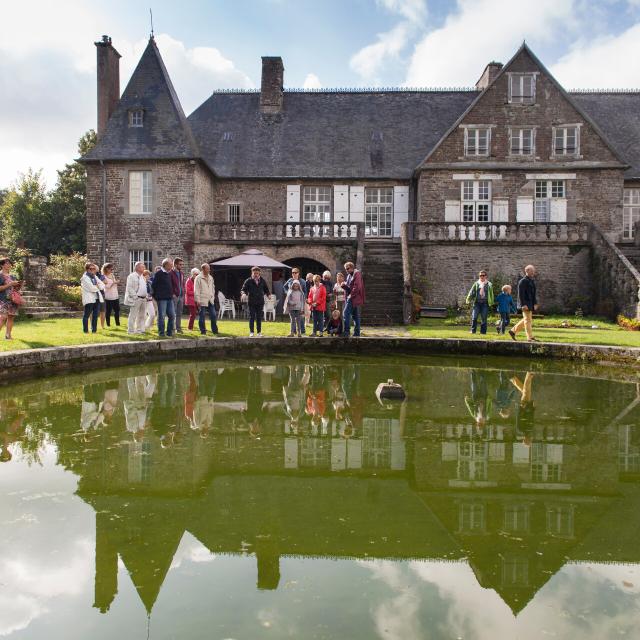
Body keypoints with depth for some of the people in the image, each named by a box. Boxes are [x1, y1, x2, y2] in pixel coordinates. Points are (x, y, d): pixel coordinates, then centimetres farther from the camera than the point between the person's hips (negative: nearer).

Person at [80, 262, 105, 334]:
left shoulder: (95, 277, 19)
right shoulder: (85, 277, -5)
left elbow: (102, 285, 11)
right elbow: (91, 288, -16)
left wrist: (97, 286, -7)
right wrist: (98, 287, 1)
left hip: (97, 298, 7)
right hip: (89, 299, -7)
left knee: (95, 315, 8)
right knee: (86, 315, -2)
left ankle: (94, 330, 14)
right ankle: (85, 330, 4)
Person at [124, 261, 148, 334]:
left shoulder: (142, 277, 19)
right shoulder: (132, 276, -7)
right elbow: (129, 288, -13)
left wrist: (146, 296, 13)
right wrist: (135, 297, -17)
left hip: (143, 299, 8)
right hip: (136, 299, -8)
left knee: (141, 316, 10)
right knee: (133, 315, -4)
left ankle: (140, 330, 17)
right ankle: (131, 330, 0)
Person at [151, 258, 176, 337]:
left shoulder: (170, 274, 13)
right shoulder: (158, 274, -8)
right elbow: (153, 285, -6)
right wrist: (155, 296, -2)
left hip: (170, 298, 7)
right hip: (162, 299, -7)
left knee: (172, 315, 5)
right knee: (161, 316, -2)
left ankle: (169, 332, 15)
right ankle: (161, 333, 5)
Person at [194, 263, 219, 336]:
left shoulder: (210, 278, 14)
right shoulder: (198, 278, -5)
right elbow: (196, 290, -8)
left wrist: (213, 296, 13)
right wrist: (198, 300, -13)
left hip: (210, 300, 5)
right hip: (202, 301, -5)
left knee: (213, 316, 2)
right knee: (202, 317, 1)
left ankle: (215, 331, 11)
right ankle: (203, 331, 10)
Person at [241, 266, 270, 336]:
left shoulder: (262, 281, 8)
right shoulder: (248, 281, -1)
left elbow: (266, 289, 16)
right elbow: (244, 289, 0)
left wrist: (268, 294, -3)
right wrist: (244, 293, -22)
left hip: (260, 302, 2)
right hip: (251, 302, -2)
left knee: (259, 317, 6)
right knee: (251, 317, -1)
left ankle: (259, 332, 12)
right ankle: (251, 332, 6)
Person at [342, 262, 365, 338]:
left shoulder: (357, 273, -8)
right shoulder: (349, 275, 19)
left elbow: (357, 287, -18)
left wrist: (351, 295, -16)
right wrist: (344, 285, 0)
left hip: (354, 298, -9)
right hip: (350, 298, 9)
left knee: (346, 314, -14)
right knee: (355, 316, 9)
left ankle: (346, 332, -14)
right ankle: (357, 333, 11)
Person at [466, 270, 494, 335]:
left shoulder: (489, 285, 8)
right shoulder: (476, 284, 9)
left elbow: (491, 294, 11)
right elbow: (471, 292, 8)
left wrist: (491, 302, 7)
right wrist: (469, 300, 1)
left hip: (485, 303, 0)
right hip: (477, 303, 0)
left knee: (484, 318, 1)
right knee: (474, 317, -8)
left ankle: (483, 332, 8)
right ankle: (473, 330, 1)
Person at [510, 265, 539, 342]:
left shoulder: (532, 281, 16)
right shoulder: (523, 281, -12)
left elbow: (534, 293, 21)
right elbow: (521, 294, -17)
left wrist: (535, 303, 14)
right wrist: (523, 305, -22)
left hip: (531, 304, 9)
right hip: (525, 304, -9)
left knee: (526, 320, 14)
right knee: (528, 320, -5)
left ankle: (513, 331, 24)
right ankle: (530, 338, -1)